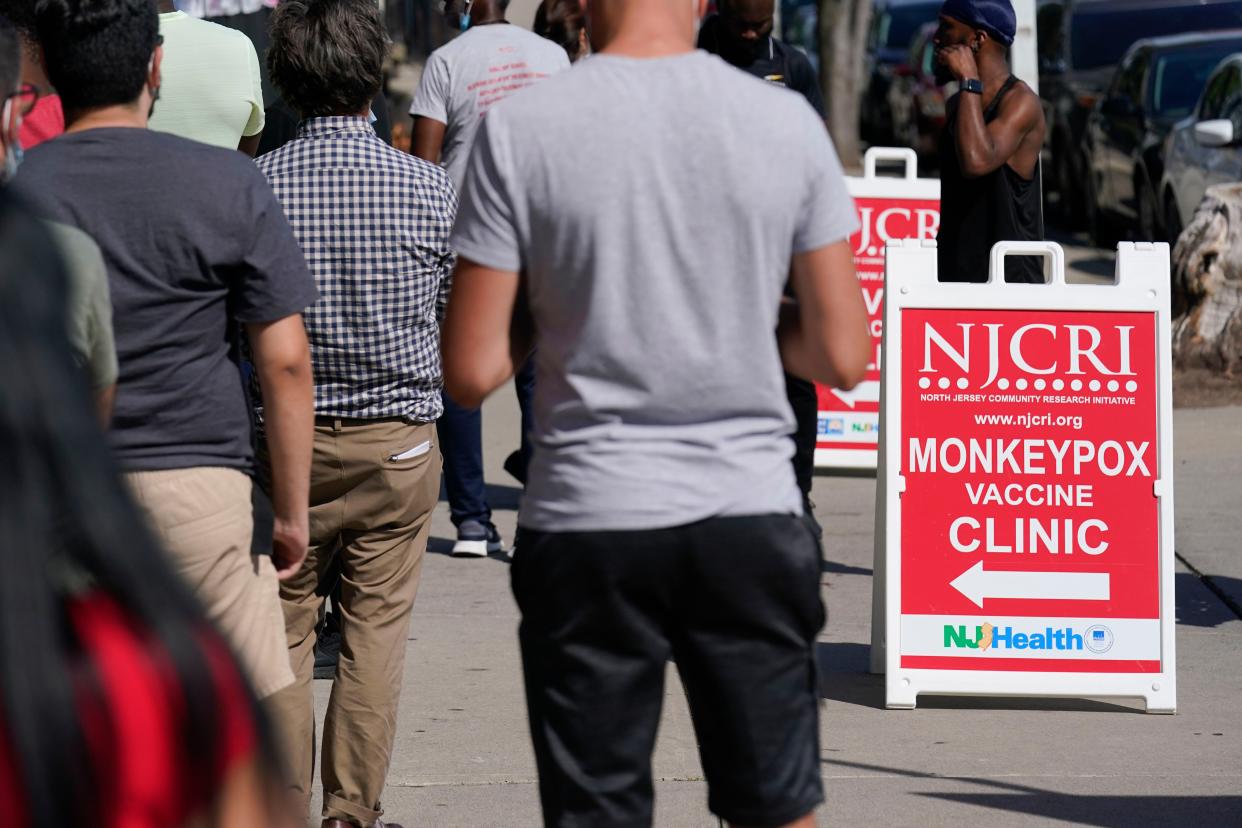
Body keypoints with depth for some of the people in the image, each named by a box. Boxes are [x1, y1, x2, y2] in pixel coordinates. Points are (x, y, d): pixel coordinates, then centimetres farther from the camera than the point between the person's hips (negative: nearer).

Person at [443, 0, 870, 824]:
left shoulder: (519, 130, -7)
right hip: (751, 517, 1)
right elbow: (842, 357, 2)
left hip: (588, 522, -1)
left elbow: (472, 373, -7)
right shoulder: (786, 121, -2)